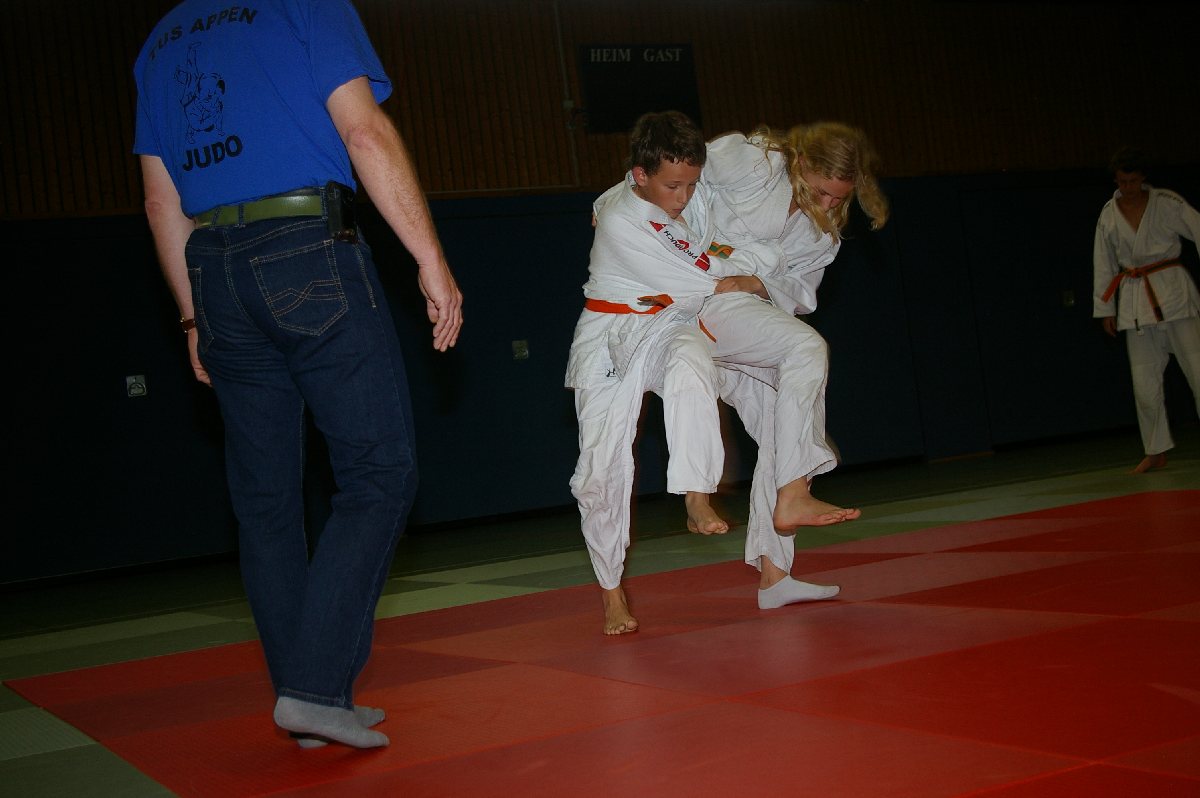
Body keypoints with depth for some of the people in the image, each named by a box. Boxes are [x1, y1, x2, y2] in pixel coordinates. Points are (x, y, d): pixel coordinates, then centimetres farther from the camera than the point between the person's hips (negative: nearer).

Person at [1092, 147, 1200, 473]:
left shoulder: (1167, 202, -3)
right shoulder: (1108, 215, 6)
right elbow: (1103, 264, 11)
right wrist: (1105, 309, 11)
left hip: (1173, 290, -3)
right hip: (1135, 300, 3)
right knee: (1145, 382, 5)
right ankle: (1156, 453, 18)